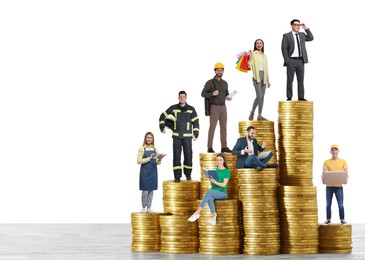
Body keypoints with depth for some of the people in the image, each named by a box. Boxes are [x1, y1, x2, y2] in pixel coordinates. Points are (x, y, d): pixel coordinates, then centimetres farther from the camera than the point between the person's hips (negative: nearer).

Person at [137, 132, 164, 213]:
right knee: (145, 190, -3)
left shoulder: (155, 149, 9)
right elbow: (139, 161, -11)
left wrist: (159, 160, -11)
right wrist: (149, 158, -19)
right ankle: (143, 207, 11)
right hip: (145, 172, -4)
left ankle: (149, 207, 12)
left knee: (151, 190, 5)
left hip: (153, 172, 4)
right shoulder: (142, 149, -3)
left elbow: (157, 163, 11)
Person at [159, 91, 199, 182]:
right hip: (176, 136, 0)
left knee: (188, 155, -1)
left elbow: (195, 122, 7)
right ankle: (177, 176, 0)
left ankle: (188, 174, 15)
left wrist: (196, 134, 0)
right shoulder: (173, 108, 4)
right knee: (176, 156, -2)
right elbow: (163, 116, 12)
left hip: (187, 137, 0)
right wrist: (162, 127, 2)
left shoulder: (191, 109, 5)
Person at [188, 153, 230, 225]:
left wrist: (214, 182, -24)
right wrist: (210, 180, -12)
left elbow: (224, 184, -10)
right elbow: (211, 184, 10)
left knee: (209, 192, -36)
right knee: (210, 198, -37)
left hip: (222, 193, -3)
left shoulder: (227, 171, 1)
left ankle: (197, 213, -40)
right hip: (213, 191, 3)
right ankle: (213, 215, -26)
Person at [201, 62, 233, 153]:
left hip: (223, 107, 5)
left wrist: (228, 98, -2)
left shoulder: (225, 83, 11)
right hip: (214, 107, -5)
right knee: (212, 127, -5)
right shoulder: (210, 82, -6)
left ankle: (224, 147, 8)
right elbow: (203, 94, -7)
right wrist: (212, 94, -23)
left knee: (224, 127, 4)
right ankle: (210, 147, 0)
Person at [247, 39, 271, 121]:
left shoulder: (264, 56, 15)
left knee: (262, 97, 3)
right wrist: (250, 57, -24)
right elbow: (249, 66, -12)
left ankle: (260, 115, 5)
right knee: (259, 96, -14)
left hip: (264, 77, 6)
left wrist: (268, 80, 16)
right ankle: (252, 112, 4)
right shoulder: (253, 54, -1)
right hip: (257, 77, -6)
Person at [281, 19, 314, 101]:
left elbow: (311, 38, 9)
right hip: (291, 61, -4)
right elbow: (284, 48, -4)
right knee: (290, 80, -1)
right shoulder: (286, 36, 0)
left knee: (301, 80, 4)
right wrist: (287, 60, -12)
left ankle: (301, 97, 6)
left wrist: (306, 29, 2)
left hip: (300, 60, 4)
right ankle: (289, 97, 2)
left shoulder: (302, 35, 14)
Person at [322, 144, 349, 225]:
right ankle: (328, 219, 12)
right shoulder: (326, 162, 6)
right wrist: (323, 179, -18)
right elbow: (324, 173, 4)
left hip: (339, 186, -1)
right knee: (328, 204, 3)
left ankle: (342, 219, 5)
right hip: (329, 186, 1)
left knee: (341, 204, -4)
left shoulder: (343, 161, 6)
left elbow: (346, 173, 5)